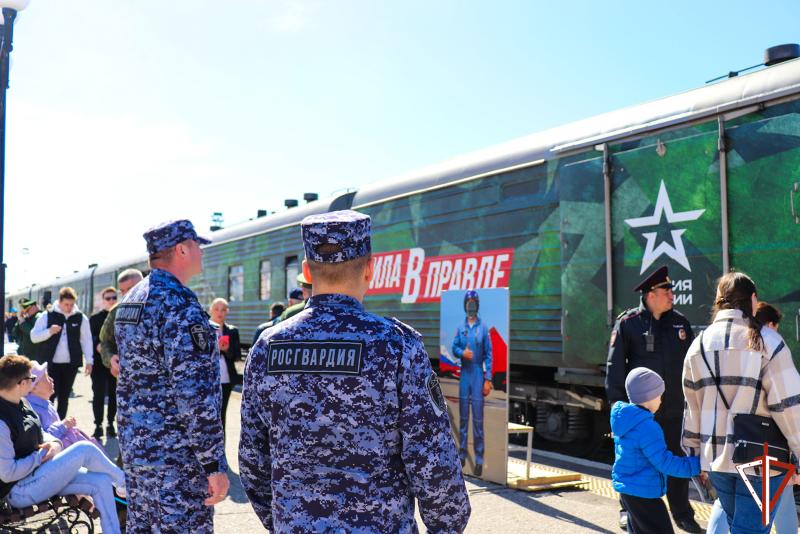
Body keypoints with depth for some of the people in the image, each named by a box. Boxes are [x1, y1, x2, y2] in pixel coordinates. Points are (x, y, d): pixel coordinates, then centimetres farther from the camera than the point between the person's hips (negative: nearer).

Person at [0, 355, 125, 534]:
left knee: (101, 481, -2)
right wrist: (41, 455, -15)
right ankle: (124, 483, 8)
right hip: (20, 490, -10)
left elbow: (38, 434, 18)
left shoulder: (21, 403, 4)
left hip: (37, 473, 10)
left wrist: (54, 443, -4)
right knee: (85, 449, -18)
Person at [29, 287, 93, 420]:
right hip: (51, 363, -2)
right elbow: (34, 337, -2)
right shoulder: (47, 316, -2)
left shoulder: (80, 318, 1)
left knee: (64, 397, 10)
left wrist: (89, 361, 0)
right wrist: (49, 331, -20)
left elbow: (86, 340, 6)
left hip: (71, 364, 2)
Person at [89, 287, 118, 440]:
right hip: (99, 361, -1)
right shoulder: (95, 318, 3)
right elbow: (90, 338, -2)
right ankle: (98, 426, 5)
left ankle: (111, 424, 19)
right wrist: (97, 345, -20)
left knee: (114, 393, 8)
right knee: (98, 394, -1)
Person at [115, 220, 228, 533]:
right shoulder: (180, 307, -19)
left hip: (134, 446, 10)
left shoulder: (131, 300, 11)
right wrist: (214, 465, -20)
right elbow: (194, 394, -24)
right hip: (177, 458, -10)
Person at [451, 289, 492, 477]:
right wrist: (462, 352, -15)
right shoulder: (461, 327, 6)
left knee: (478, 418, -4)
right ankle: (462, 453, 19)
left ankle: (479, 459, 0)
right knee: (463, 417, 10)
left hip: (478, 375, -3)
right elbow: (454, 347, 9)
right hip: (464, 374, 3)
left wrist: (488, 379, -6)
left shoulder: (483, 327, -3)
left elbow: (488, 354, -3)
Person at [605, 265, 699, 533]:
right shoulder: (628, 323, -7)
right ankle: (628, 510, 24)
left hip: (674, 408, 4)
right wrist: (617, 401, -10)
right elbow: (615, 365, -7)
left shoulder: (680, 322, 6)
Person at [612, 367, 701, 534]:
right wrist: (697, 464, -18)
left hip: (628, 489, 10)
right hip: (643, 493, -10)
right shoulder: (647, 428, -25)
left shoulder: (622, 418, 5)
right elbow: (664, 462, -24)